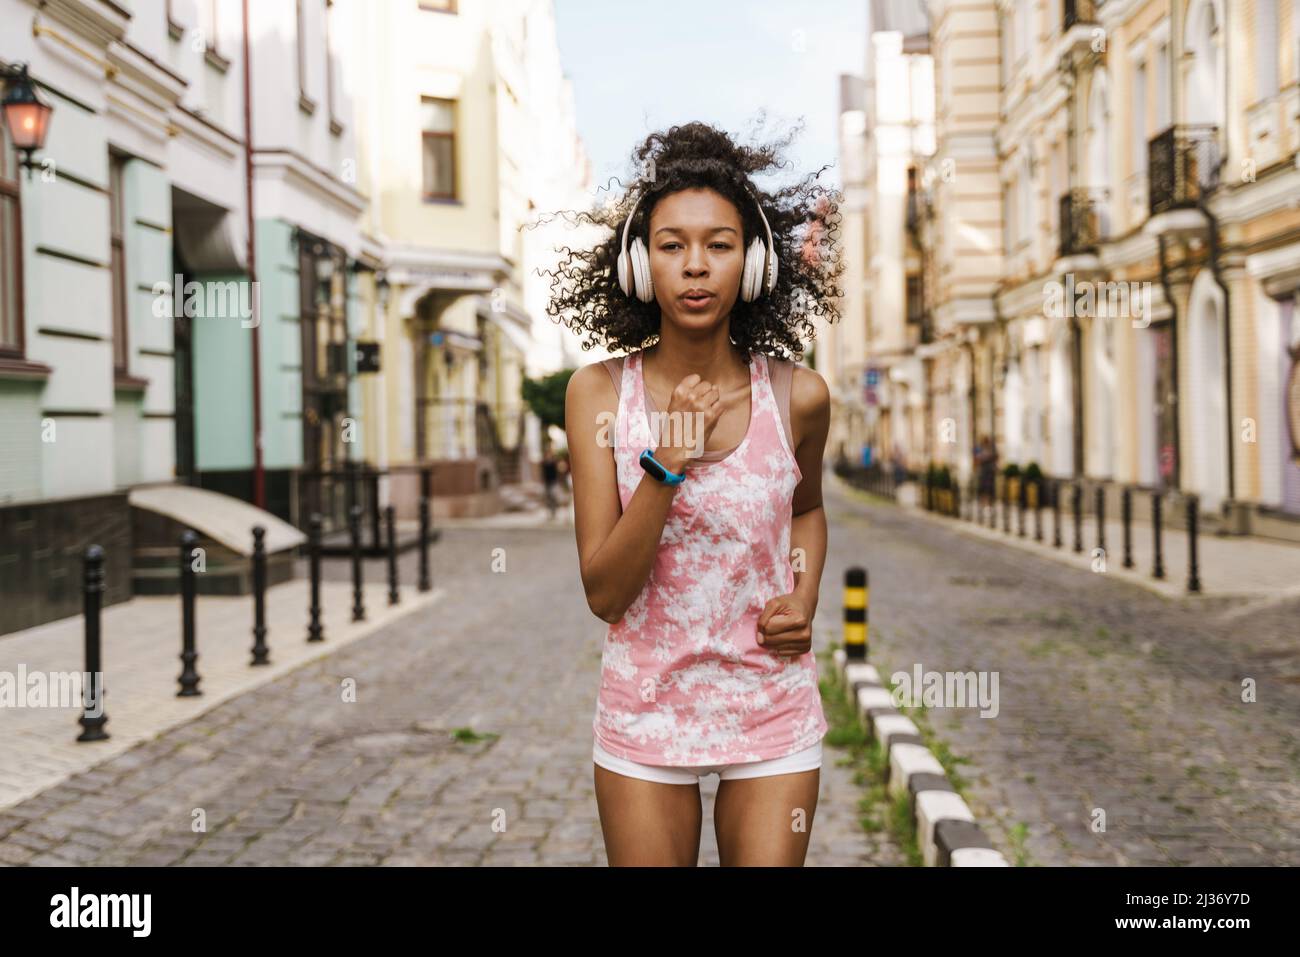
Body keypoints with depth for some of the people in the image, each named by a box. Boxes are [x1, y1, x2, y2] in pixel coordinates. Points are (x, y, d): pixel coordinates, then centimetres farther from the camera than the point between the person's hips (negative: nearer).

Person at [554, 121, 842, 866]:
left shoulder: (798, 397, -8)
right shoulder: (599, 393, -11)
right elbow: (603, 592, -15)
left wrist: (804, 599, -3)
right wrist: (669, 464, -26)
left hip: (772, 712, 1)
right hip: (644, 713, 0)